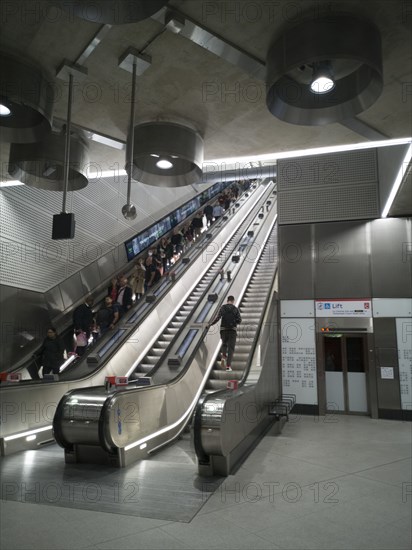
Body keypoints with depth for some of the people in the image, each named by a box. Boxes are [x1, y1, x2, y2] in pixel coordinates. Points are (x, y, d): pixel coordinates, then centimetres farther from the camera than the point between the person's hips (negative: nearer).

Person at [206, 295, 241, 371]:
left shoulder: (223, 308, 3)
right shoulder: (236, 309, 3)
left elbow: (217, 318, -7)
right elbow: (239, 321, -3)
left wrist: (210, 324, 4)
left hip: (223, 329, 1)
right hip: (232, 330, -1)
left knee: (224, 344, 23)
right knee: (231, 347, 3)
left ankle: (223, 357, -3)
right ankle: (228, 366, -5)